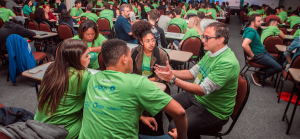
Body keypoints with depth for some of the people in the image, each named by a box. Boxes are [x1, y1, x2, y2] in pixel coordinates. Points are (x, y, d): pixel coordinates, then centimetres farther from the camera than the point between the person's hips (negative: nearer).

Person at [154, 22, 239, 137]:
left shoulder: (227, 63, -29)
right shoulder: (211, 53, 1)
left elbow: (202, 90, -31)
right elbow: (192, 73, 6)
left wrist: (173, 79, -33)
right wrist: (170, 72, -9)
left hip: (213, 111, -8)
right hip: (196, 96, 9)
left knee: (175, 128, -20)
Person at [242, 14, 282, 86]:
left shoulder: (250, 29, 4)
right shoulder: (251, 32, -27)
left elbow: (244, 36, 25)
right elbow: (244, 45, -41)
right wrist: (252, 55, -27)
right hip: (258, 55, -10)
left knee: (276, 61, 27)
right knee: (278, 68, -8)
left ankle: (259, 73, 21)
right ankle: (258, 76, 2)